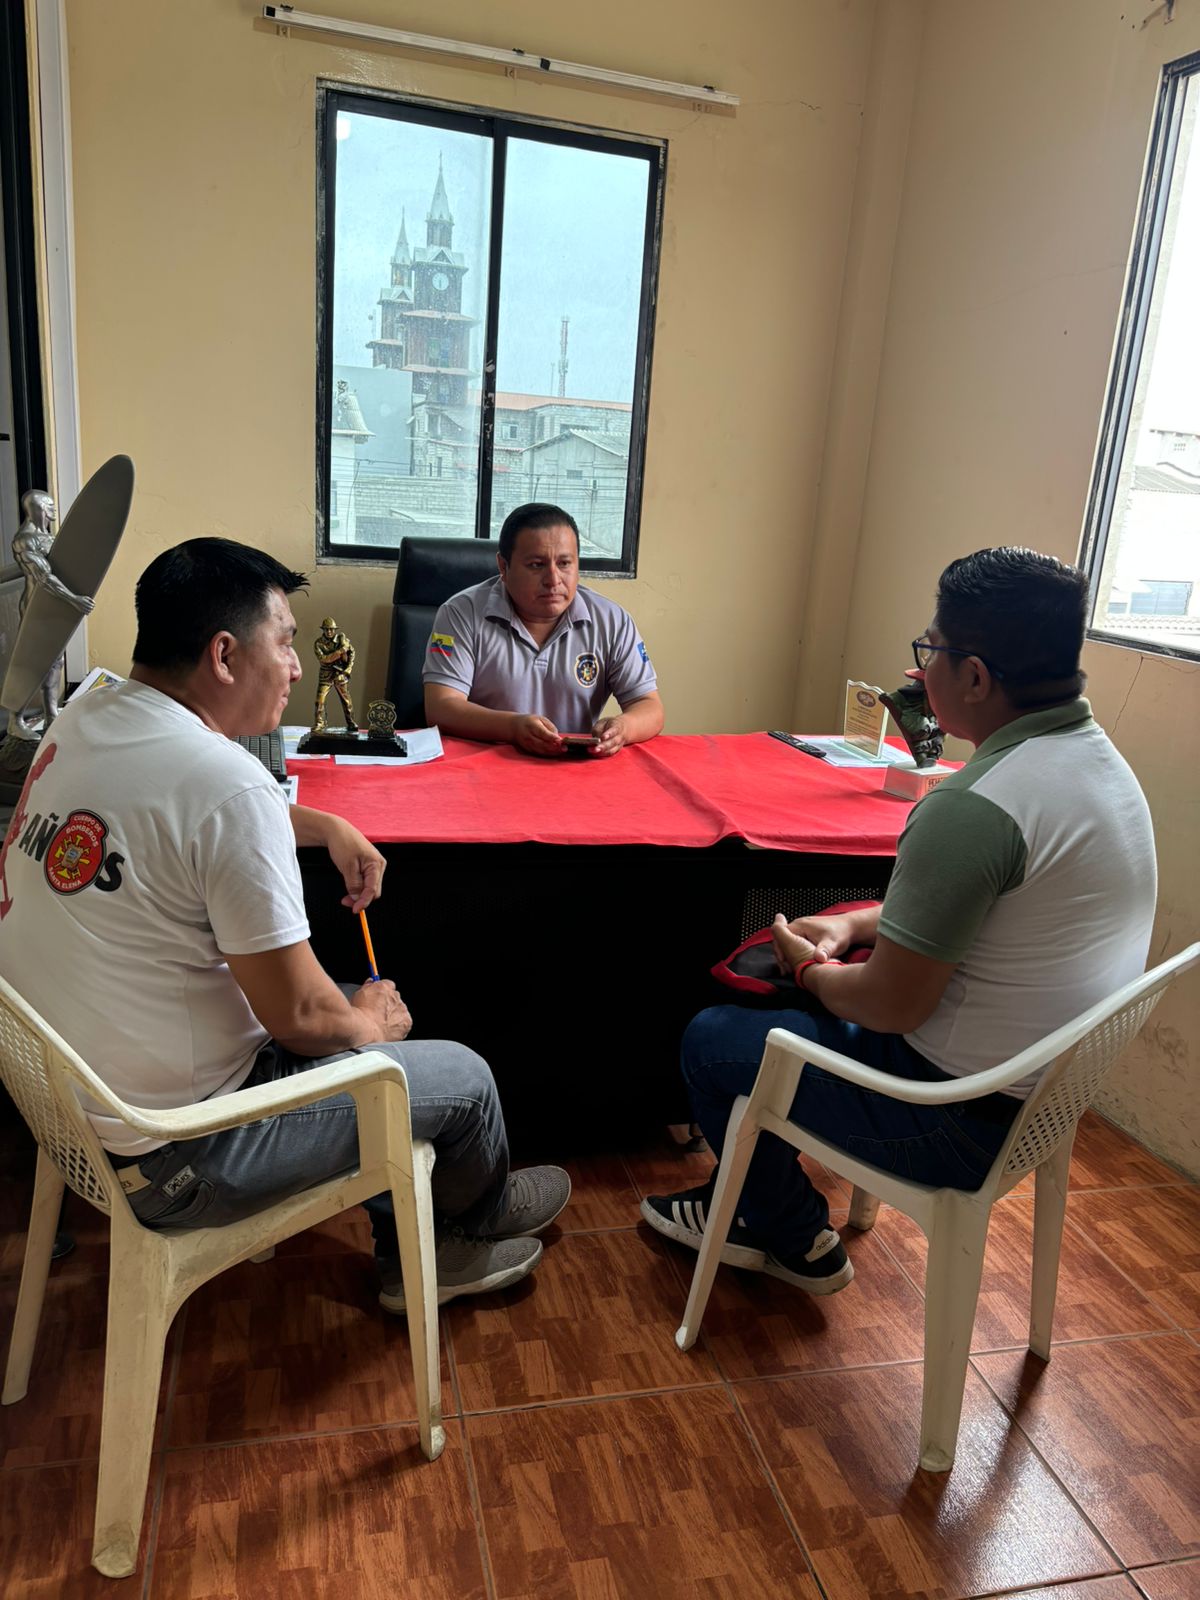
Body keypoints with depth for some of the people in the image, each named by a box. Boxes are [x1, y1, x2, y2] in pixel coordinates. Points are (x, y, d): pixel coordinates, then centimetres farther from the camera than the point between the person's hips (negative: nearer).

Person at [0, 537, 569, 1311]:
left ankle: (413, 1261, 37)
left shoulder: (81, 723, 0)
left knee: (356, 1007, 24)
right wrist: (370, 1022, -1)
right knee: (465, 1075, 6)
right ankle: (478, 1220, 41)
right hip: (170, 1160, -9)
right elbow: (299, 1016, -23)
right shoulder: (228, 783, -29)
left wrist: (326, 826, 11)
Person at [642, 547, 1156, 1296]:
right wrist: (855, 925, 7)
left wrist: (812, 968, -3)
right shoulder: (1100, 758, 1)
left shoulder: (973, 808, -30)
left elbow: (890, 1005, -23)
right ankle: (754, 1203, 35)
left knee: (713, 1039, 5)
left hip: (965, 1121, -9)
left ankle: (797, 1240, 25)